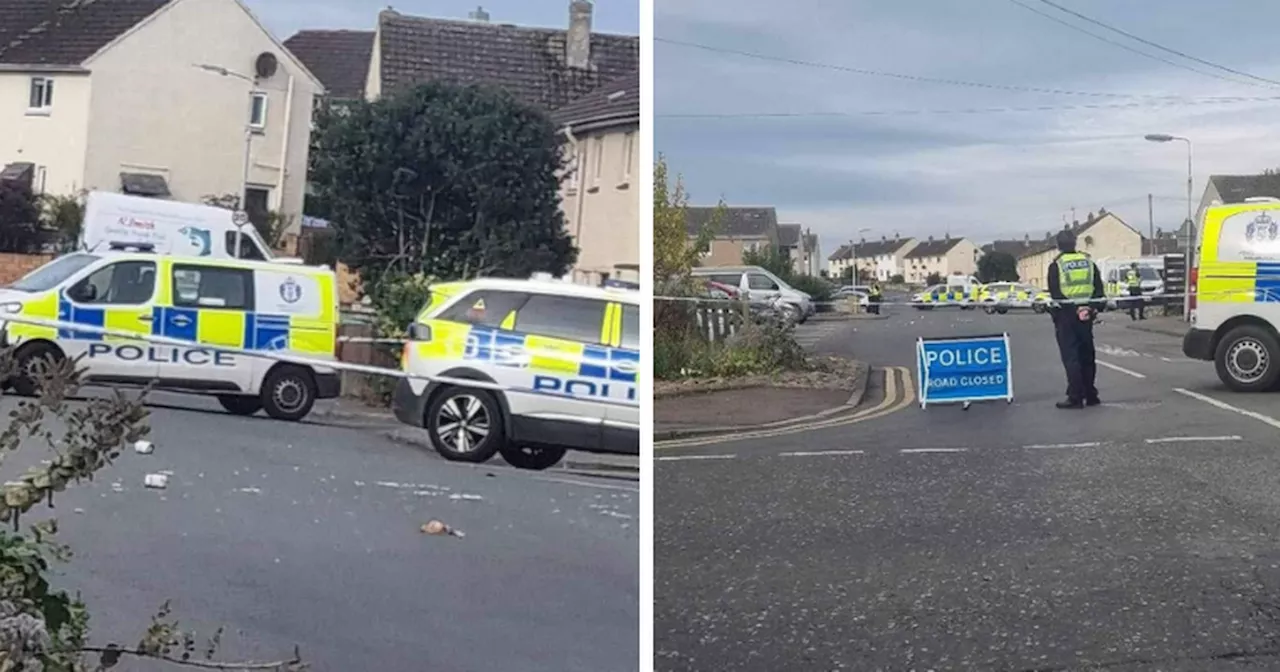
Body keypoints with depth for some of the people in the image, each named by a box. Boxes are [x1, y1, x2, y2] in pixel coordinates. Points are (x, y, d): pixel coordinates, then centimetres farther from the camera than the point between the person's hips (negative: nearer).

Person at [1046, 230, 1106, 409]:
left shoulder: (1056, 266, -6)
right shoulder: (1089, 262, 9)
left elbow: (1055, 294, -10)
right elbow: (1099, 290, 7)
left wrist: (1056, 318, -7)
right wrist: (1094, 308, 6)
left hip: (1066, 315, -5)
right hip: (1086, 315, 5)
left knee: (1070, 357, -3)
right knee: (1087, 355, 14)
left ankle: (1075, 397, -7)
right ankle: (1090, 395, 20)